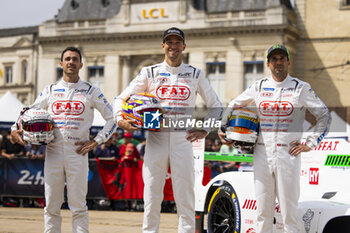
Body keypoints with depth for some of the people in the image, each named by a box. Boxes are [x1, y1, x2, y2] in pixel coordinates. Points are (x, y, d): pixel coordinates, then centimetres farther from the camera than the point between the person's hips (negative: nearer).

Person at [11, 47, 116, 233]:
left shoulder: (91, 91, 8)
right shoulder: (50, 91, 14)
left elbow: (112, 117, 9)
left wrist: (96, 141, 0)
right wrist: (15, 129, 0)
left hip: (77, 152, -2)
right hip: (53, 152, 2)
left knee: (78, 206, -2)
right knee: (51, 205, 4)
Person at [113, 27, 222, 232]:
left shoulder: (195, 74, 12)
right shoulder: (150, 73, 11)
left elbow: (215, 105, 17)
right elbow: (122, 98, 12)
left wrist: (205, 130, 4)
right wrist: (120, 120, -7)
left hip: (183, 138, 0)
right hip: (156, 137, 0)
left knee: (185, 196, -2)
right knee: (152, 194, -1)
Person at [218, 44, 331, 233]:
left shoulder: (301, 88, 3)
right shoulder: (258, 87, 11)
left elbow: (324, 116, 7)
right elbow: (233, 106, 23)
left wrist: (310, 144, 1)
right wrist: (221, 128, 11)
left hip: (288, 153, -3)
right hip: (262, 153, 3)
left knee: (289, 211, -3)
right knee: (263, 210, 6)